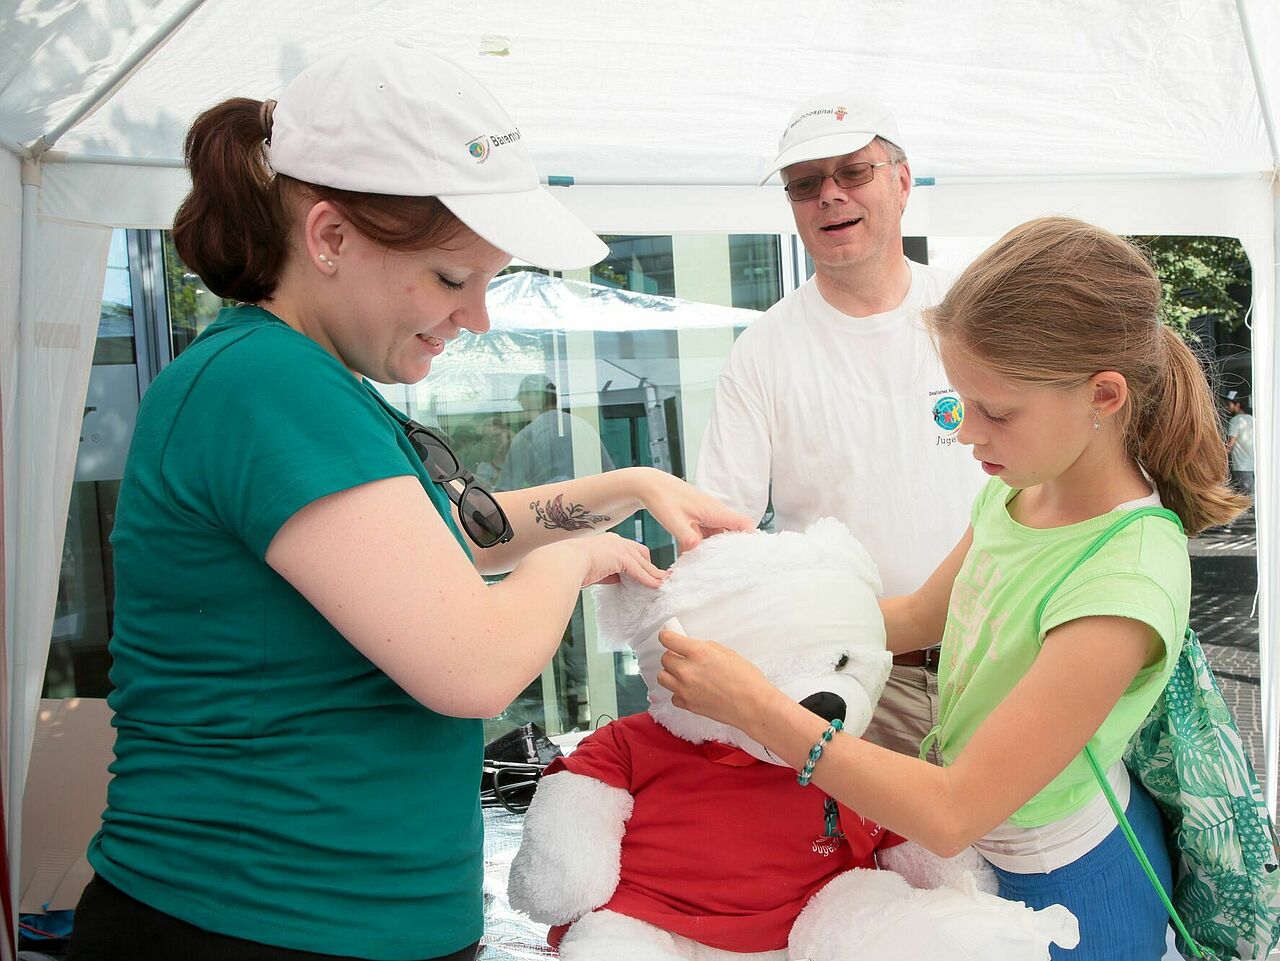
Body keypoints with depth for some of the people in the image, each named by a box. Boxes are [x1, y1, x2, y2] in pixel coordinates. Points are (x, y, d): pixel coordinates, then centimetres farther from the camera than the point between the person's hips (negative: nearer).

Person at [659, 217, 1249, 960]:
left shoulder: (1121, 588, -35)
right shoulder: (1025, 484, -10)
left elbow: (951, 814, -34)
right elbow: (918, 618, 5)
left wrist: (754, 705, -34)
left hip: (1066, 892, -6)